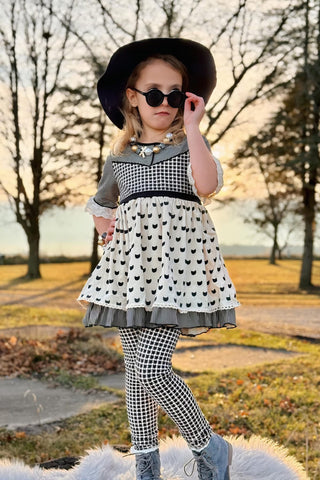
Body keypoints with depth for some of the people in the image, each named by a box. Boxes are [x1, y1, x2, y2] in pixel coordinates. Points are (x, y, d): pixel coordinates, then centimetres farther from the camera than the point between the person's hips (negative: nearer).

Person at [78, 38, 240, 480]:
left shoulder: (190, 143, 4)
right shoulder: (120, 156, 15)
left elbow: (207, 184, -18)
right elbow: (101, 205, 33)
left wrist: (192, 127, -14)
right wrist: (106, 229, 13)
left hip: (177, 260, -5)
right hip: (132, 263, 5)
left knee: (151, 367, -16)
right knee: (136, 371, 5)